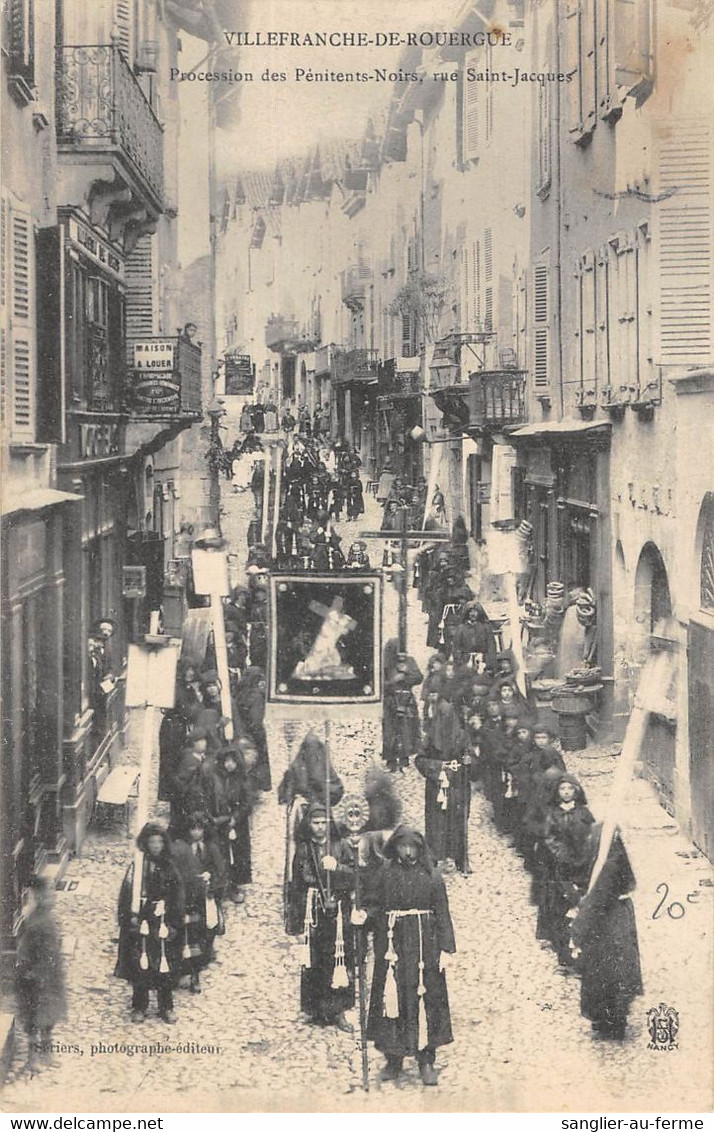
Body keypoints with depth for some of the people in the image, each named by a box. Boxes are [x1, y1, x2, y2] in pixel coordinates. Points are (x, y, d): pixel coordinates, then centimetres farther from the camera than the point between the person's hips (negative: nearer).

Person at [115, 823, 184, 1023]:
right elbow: (127, 893, -3)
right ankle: (139, 1007, 15)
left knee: (166, 966, 4)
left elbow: (177, 899, 4)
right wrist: (132, 917, -11)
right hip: (141, 922, -1)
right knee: (140, 964, 0)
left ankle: (166, 1007, 17)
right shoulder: (137, 866, -2)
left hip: (163, 922, 1)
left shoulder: (169, 868, 2)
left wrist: (174, 924, -2)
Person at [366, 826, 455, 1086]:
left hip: (424, 945, -1)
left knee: (424, 999, -1)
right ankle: (394, 1060, 12)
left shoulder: (431, 876, 2)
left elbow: (442, 914, 0)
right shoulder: (386, 875, 6)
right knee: (392, 997, 2)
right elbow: (376, 909, 7)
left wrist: (446, 948, -5)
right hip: (392, 944, 1)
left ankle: (426, 1061, 6)